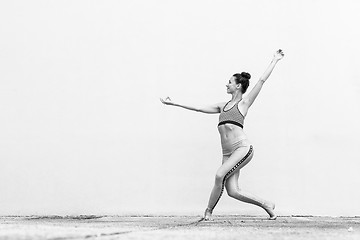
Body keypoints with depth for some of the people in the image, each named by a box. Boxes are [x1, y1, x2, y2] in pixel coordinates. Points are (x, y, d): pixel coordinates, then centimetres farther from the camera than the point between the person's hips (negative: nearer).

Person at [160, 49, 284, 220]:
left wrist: (274, 61, 8)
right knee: (232, 191, -7)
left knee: (220, 175, -23)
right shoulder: (222, 106, 23)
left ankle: (209, 211, -6)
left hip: (243, 148, -6)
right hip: (227, 153, 6)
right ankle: (266, 205, 9)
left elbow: (262, 80, 7)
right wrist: (175, 104, 23)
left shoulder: (244, 102, 8)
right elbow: (199, 108, 24)